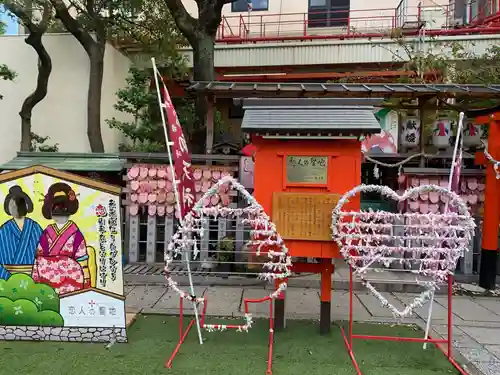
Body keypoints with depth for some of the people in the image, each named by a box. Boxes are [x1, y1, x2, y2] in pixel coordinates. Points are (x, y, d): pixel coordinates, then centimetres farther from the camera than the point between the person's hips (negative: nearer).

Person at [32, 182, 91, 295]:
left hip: (71, 280, -3)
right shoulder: (47, 233, 7)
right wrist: (35, 279, 8)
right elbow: (39, 256, 10)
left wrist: (86, 279, -6)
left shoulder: (75, 233, -4)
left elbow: (82, 257, -4)